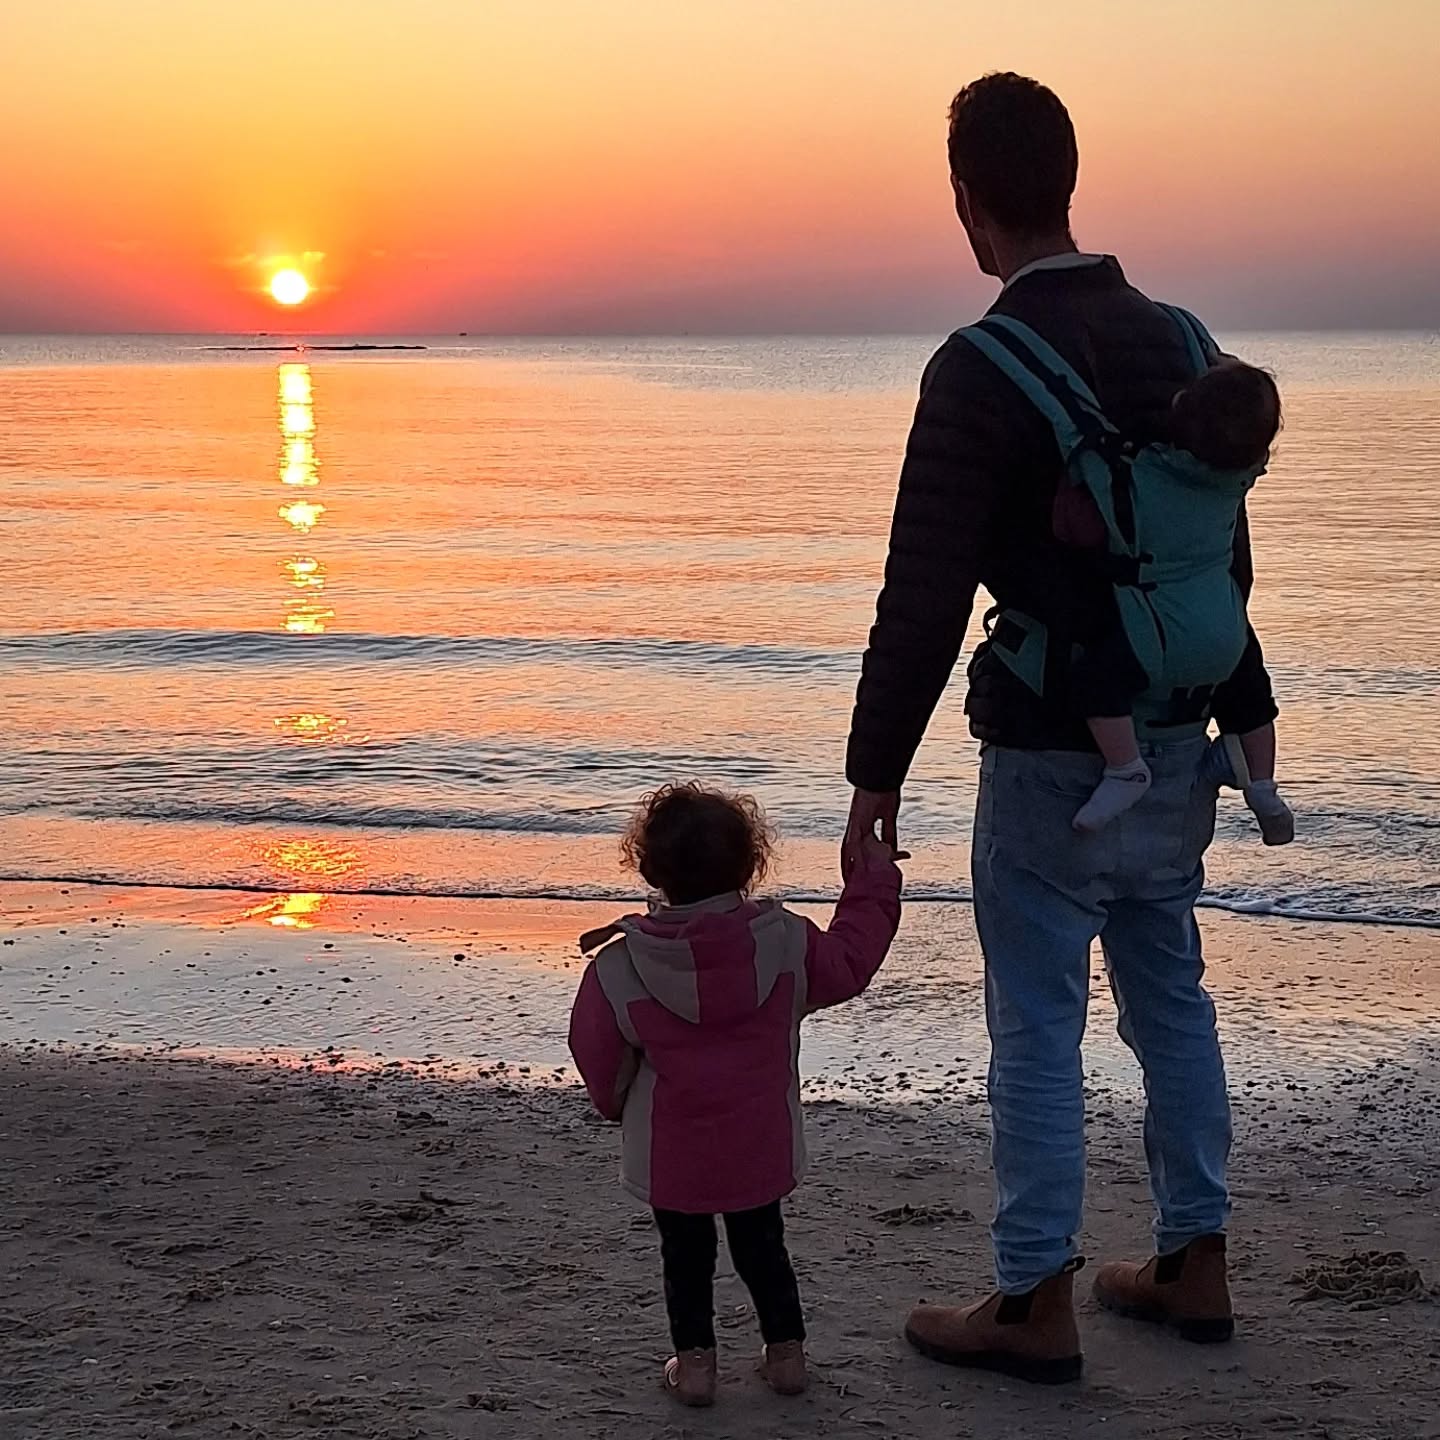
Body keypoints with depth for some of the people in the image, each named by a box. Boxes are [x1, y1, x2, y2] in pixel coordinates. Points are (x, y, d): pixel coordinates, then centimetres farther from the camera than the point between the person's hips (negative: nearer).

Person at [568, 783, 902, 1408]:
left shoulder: (618, 967, -15)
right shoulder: (786, 942, -13)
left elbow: (599, 1055, -3)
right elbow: (850, 959, 4)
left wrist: (616, 1103, 18)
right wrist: (874, 882, 17)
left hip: (668, 1155, -2)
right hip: (762, 1146, 2)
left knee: (685, 1255, 15)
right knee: (761, 1245, 19)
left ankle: (693, 1359, 17)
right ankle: (786, 1349, 27)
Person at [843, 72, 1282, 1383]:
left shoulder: (981, 370, -17)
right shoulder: (1175, 341, 5)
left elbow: (924, 597, -18)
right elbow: (1226, 555, 12)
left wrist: (876, 779, -12)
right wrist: (1241, 714, 21)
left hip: (1050, 755, -7)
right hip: (1172, 739, 7)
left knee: (1038, 1028, 2)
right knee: (1171, 996, 17)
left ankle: (1037, 1305, 11)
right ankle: (1195, 1265, 27)